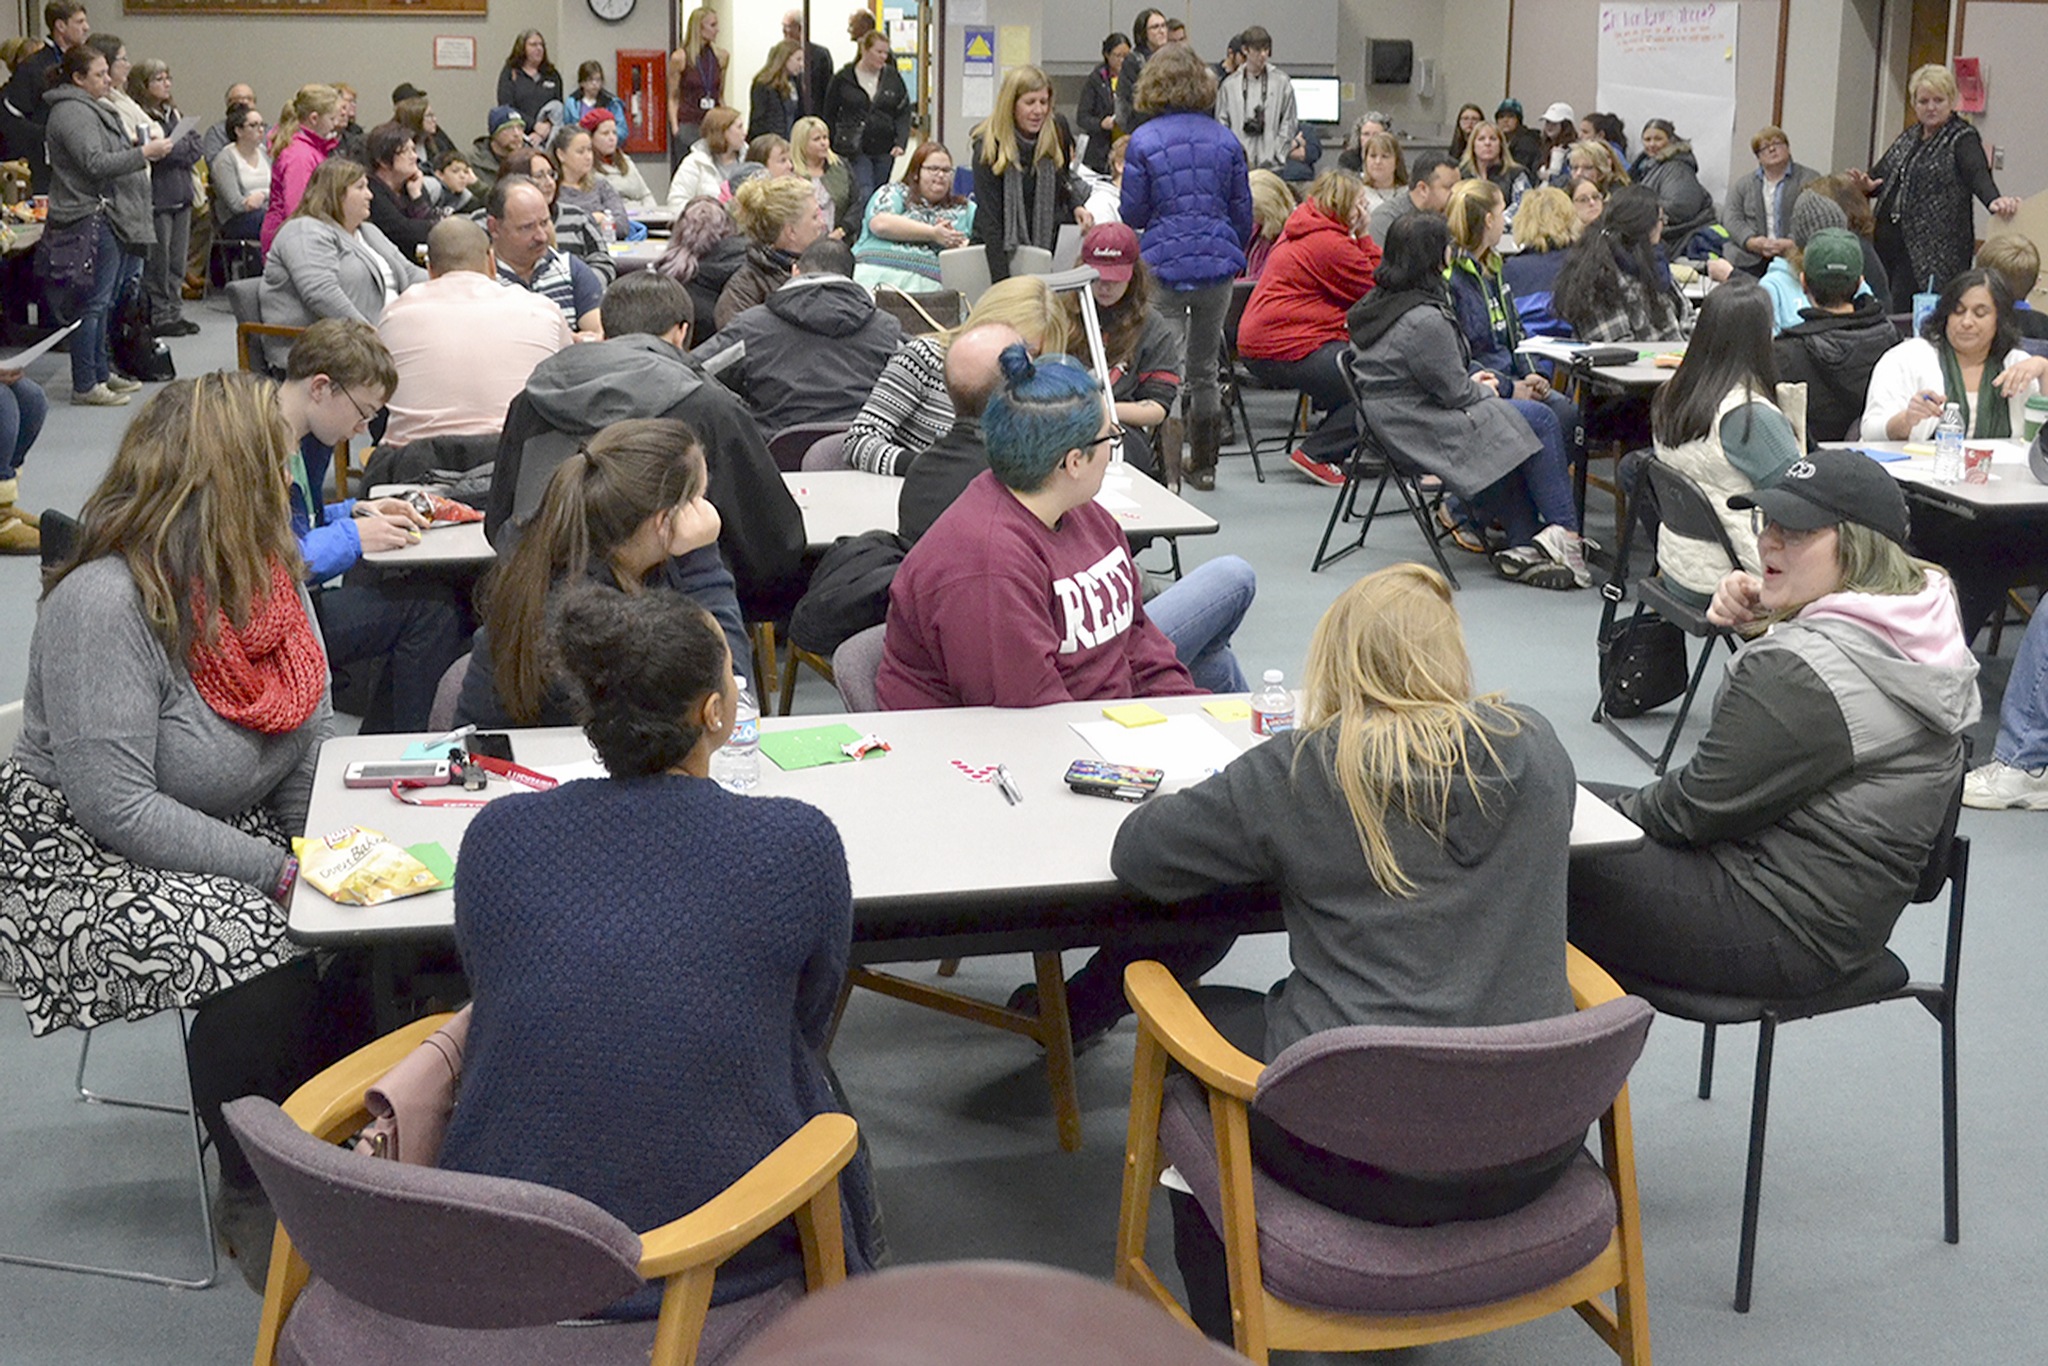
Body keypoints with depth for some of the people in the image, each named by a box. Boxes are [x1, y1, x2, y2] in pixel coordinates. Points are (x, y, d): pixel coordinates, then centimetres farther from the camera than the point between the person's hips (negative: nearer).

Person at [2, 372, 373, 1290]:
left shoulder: (269, 580, 2)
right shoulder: (104, 604, -23)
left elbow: (309, 749, 8)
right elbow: (118, 808, -26)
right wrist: (278, 873, -28)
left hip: (226, 837, 7)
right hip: (86, 863, -7)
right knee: (261, 955, -31)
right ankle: (252, 1199, -10)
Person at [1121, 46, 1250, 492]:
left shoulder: (1144, 141, -6)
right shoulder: (1225, 140, 4)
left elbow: (1132, 213, -4)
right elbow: (1243, 211, 8)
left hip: (1164, 264, -3)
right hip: (1217, 264, 3)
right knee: (1205, 369, 14)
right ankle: (1203, 465, 22)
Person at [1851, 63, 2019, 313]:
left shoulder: (1962, 139, -4)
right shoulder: (1908, 137, 17)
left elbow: (1978, 173, -20)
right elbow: (1881, 172, 20)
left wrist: (1994, 201, -41)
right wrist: (1866, 185, -4)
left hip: (1931, 251, -7)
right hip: (1888, 243, 7)